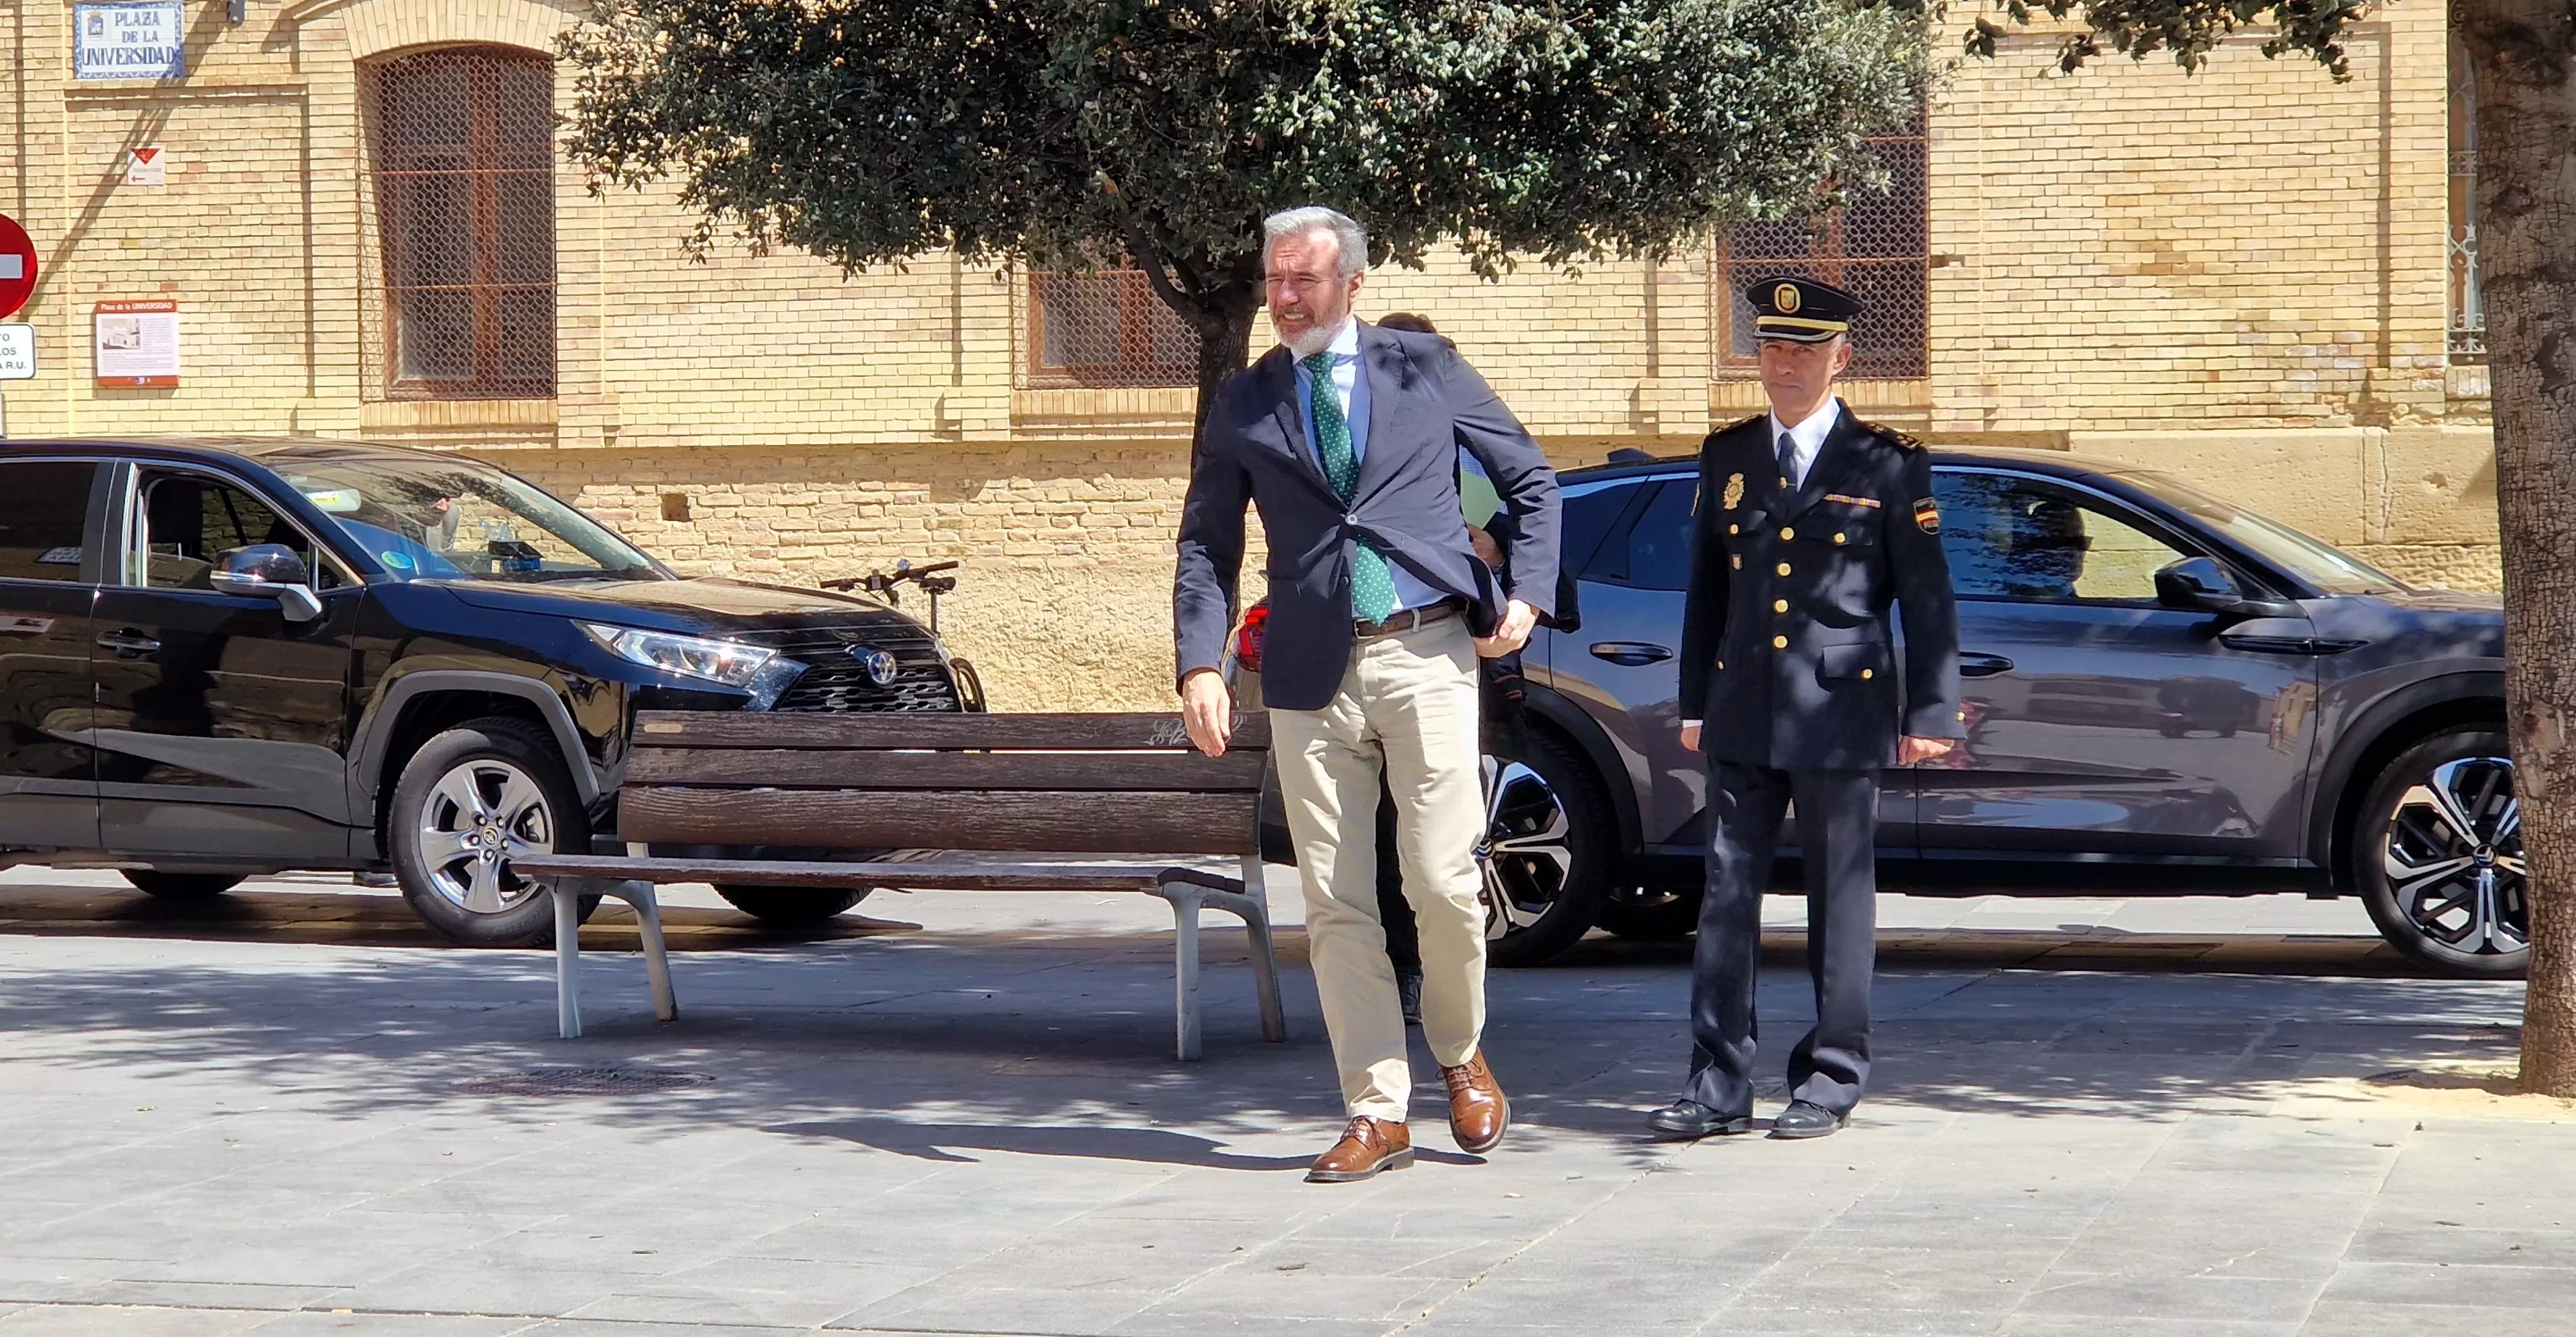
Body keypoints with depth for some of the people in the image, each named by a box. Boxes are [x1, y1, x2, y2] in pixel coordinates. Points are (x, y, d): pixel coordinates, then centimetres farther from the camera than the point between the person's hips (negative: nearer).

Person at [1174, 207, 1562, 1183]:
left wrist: (1526, 595, -1)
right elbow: (1206, 546, 9)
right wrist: (1200, 665, -5)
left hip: (1426, 654, -2)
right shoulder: (1243, 404, 10)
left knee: (1441, 880, -7)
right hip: (1312, 670, 2)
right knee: (1335, 903, 0)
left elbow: (1531, 482, 13)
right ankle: (1376, 1114, 8)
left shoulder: (1426, 369, 6)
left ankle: (1459, 1052, 20)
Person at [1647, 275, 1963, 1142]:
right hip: (1743, 713, 4)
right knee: (1727, 894, 1)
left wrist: (1931, 713, -4)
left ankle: (1830, 1080, 11)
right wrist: (1695, 704, 14)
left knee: (1840, 901, 3)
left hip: (1841, 713, -3)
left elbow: (1926, 600, -1)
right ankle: (1719, 1086, 4)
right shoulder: (1726, 457, 11)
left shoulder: (1888, 466, -1)